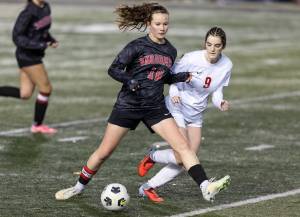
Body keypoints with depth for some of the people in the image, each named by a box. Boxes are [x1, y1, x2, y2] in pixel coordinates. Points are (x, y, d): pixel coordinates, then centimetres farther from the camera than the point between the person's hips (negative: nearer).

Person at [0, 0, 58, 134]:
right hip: (27, 56, -8)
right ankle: (38, 125, 16)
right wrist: (39, 45, -27)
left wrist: (52, 41, 2)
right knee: (46, 89, -1)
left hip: (35, 56, 8)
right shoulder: (28, 12, -21)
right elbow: (17, 37, -20)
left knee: (24, 94, 7)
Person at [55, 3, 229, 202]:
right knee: (104, 152, 4)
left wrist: (182, 77, 3)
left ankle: (206, 187, -20)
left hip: (155, 107, 3)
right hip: (128, 105, -3)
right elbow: (114, 69, -10)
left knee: (182, 145, -13)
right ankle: (79, 186, 25)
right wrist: (129, 80, -28)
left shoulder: (171, 51, 7)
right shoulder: (137, 46, -8)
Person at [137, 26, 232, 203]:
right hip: (177, 108, -6)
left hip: (196, 114, 6)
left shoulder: (226, 65, -7)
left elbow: (217, 90, 2)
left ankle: (148, 188, 14)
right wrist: (174, 93, -27)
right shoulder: (192, 59, -22)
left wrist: (220, 102, -20)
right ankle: (152, 157, 15)